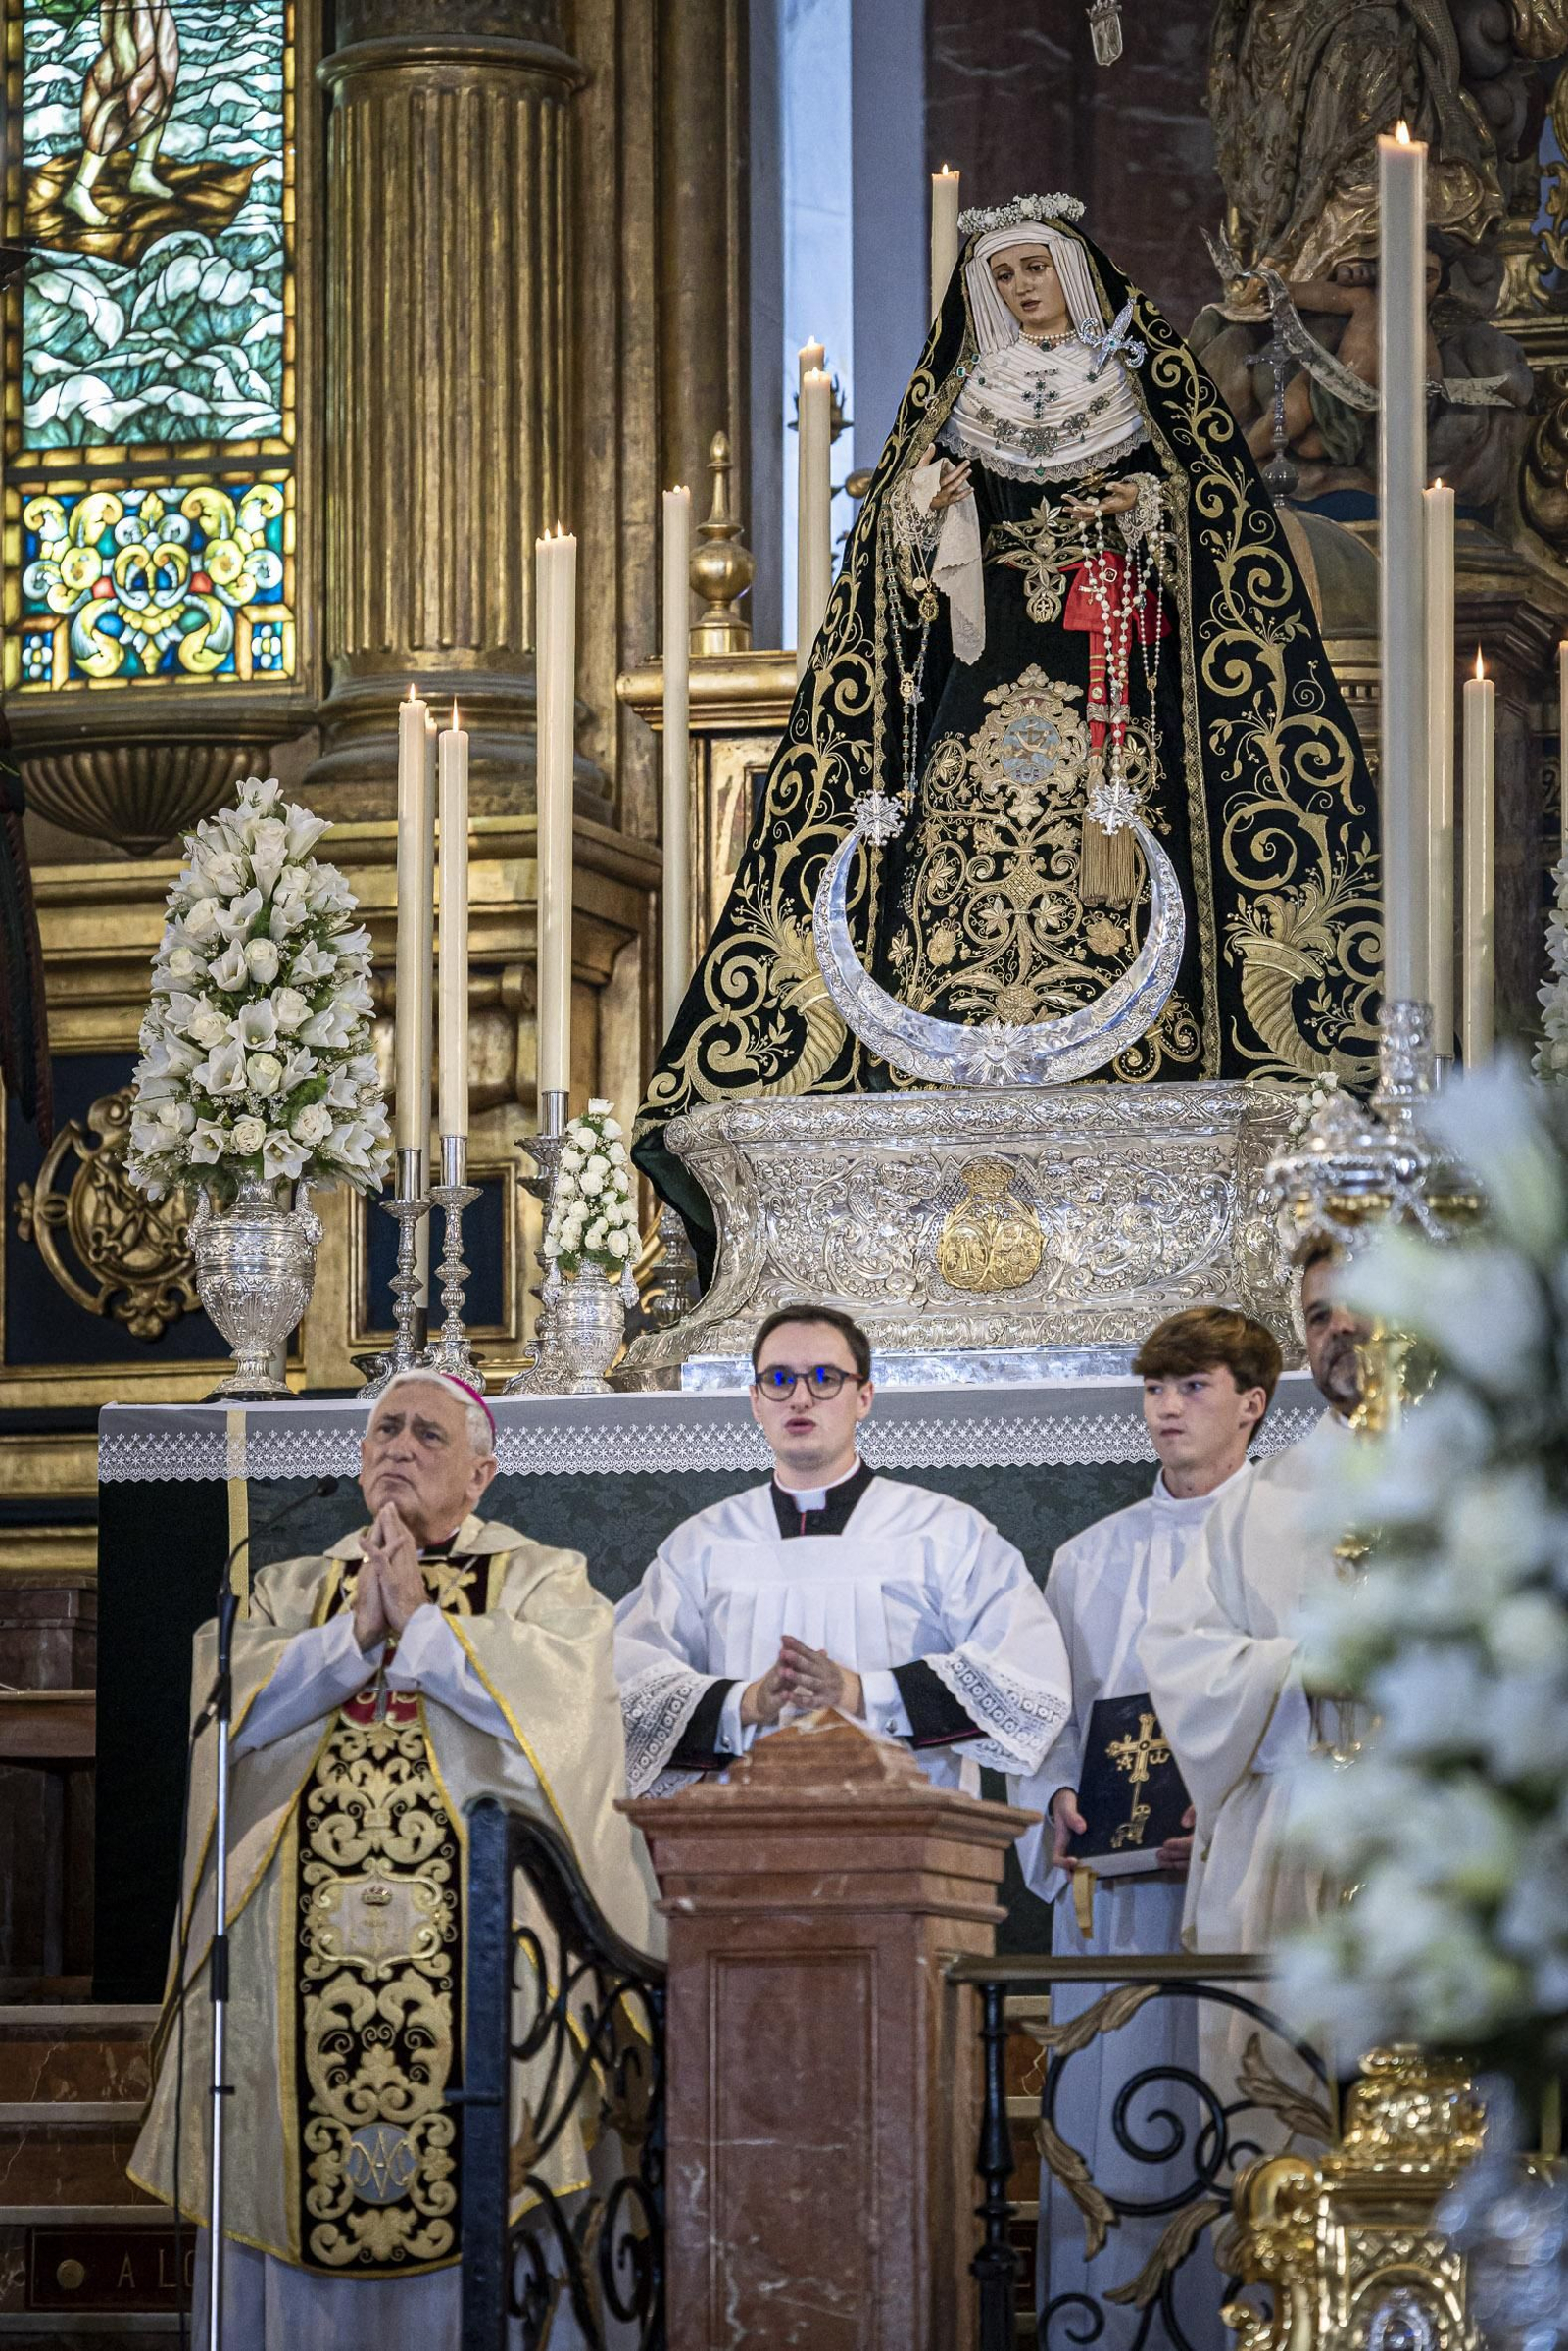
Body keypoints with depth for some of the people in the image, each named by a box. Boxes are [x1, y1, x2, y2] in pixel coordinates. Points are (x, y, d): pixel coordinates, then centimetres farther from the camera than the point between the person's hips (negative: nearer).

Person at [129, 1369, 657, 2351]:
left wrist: (420, 1623, -7)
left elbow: (555, 1692, -9)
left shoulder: (544, 1582, 11)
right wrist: (356, 1631, -7)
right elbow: (230, 1702, 2)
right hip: (298, 1958, 3)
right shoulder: (290, 1592, 20)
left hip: (478, 1948, -3)